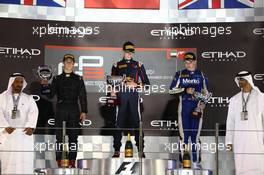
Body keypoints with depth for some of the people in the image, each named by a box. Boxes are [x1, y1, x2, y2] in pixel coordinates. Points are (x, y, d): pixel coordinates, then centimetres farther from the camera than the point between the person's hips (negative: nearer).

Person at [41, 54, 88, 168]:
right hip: (60, 110, 0)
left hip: (74, 111, 0)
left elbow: (82, 96, 8)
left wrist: (84, 111, 1)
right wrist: (45, 86, -9)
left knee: (73, 136, 0)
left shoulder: (78, 79, 11)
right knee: (59, 136, -4)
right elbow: (50, 95, 7)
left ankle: (72, 161, 4)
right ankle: (59, 161, 0)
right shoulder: (57, 79, 12)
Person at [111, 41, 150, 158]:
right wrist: (112, 96, 1)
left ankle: (141, 150, 0)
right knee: (119, 123, -2)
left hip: (134, 96, 0)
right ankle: (117, 150, 3)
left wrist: (136, 85, -5)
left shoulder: (138, 65, 14)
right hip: (121, 96, 0)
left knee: (137, 122, -4)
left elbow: (146, 83, 11)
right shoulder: (117, 65, 14)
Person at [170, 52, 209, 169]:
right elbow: (172, 89, 5)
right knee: (183, 134, -2)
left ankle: (196, 162, 6)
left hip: (197, 108, 0)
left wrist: (201, 106, -1)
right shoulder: (180, 74, 8)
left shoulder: (201, 75, 9)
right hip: (184, 106, 0)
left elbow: (205, 93, 10)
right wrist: (185, 90, -9)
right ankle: (183, 161, 4)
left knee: (195, 135, 0)